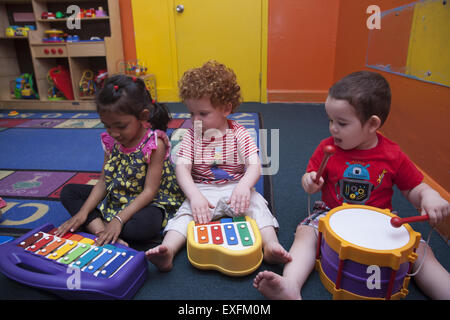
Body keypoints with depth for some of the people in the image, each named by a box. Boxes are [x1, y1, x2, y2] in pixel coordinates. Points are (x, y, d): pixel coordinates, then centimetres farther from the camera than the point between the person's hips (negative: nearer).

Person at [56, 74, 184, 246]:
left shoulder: (155, 144, -22)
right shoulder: (111, 141, -2)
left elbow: (149, 191, -23)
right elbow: (103, 182, 2)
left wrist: (119, 219, -29)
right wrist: (83, 213, -9)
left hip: (149, 202, -7)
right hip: (115, 198, 7)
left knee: (146, 226, -39)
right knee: (68, 192, 2)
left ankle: (99, 225, -14)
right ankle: (101, 231, -19)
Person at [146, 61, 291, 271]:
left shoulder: (239, 134, -3)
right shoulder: (192, 136, 1)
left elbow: (255, 166, -14)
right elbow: (182, 168, -11)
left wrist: (244, 185, -37)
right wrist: (195, 196, -29)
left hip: (235, 188, 0)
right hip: (201, 190, 1)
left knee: (256, 204, -26)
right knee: (186, 212, -24)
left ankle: (271, 245, -37)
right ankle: (167, 250, -38)